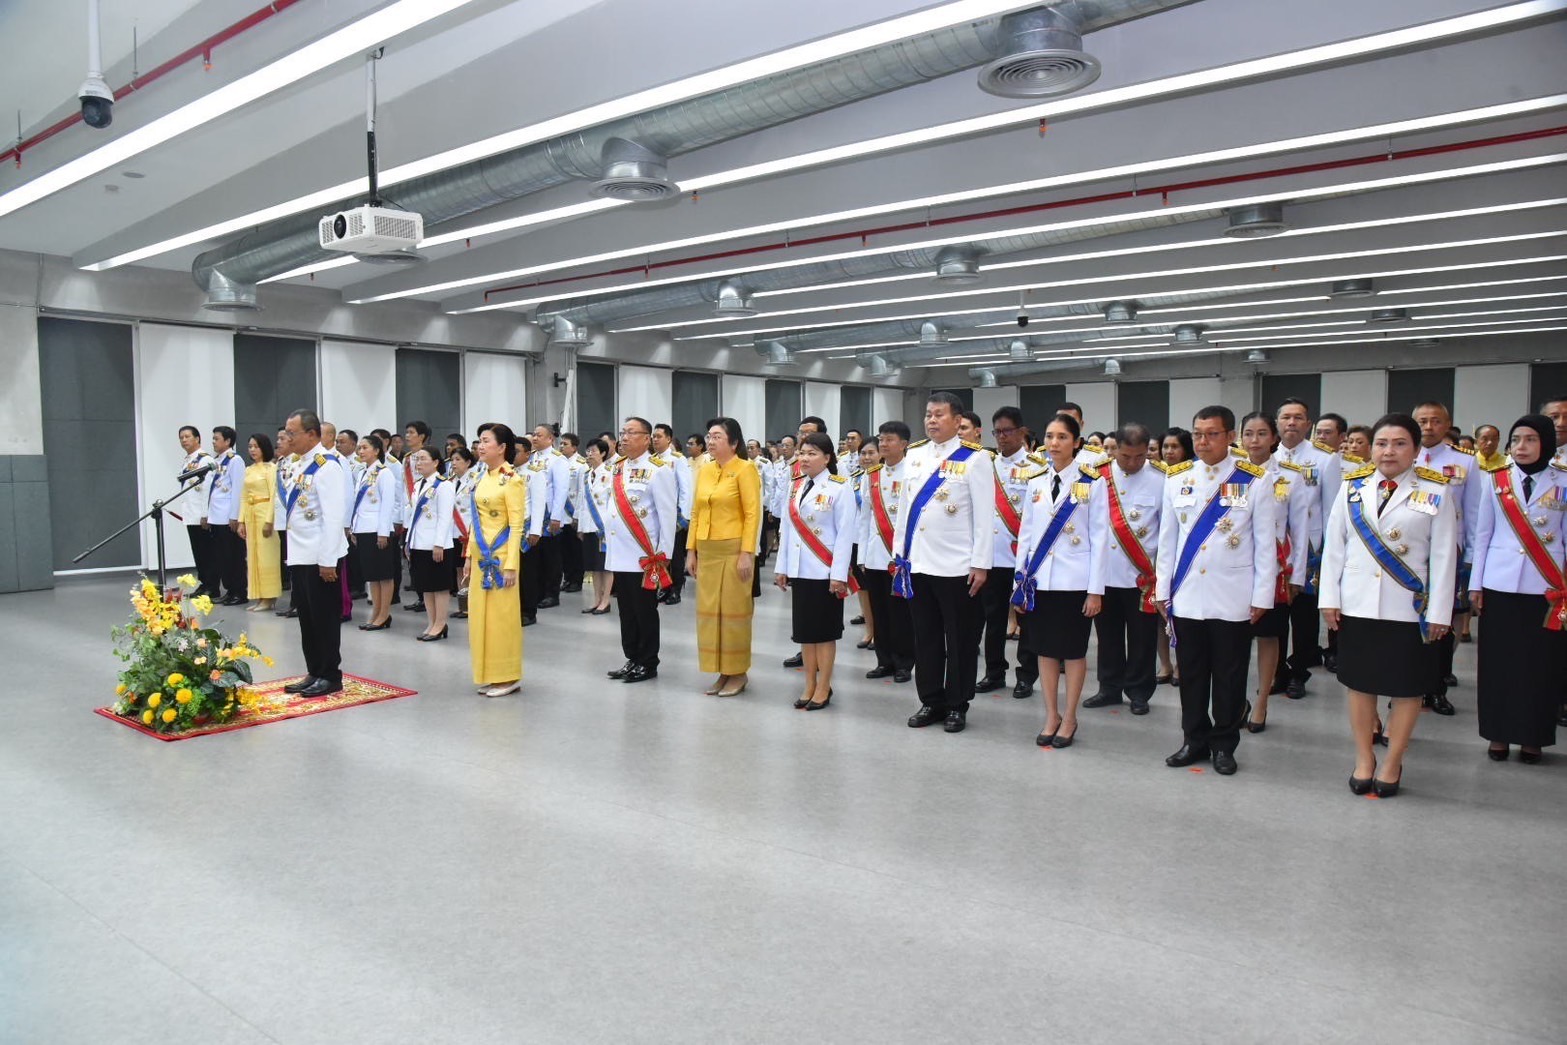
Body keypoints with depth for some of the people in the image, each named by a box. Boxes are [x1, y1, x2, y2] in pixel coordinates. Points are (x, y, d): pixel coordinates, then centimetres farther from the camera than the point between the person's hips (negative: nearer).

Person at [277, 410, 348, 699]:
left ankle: (330, 676, 11)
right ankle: (314, 673, 24)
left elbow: (333, 516, -20)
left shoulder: (326, 466, -15)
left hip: (319, 557, -9)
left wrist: (327, 560, -21)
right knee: (307, 617, 14)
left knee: (325, 617, 1)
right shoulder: (296, 465, 13)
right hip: (299, 555, 9)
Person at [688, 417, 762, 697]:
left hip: (734, 550, -6)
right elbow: (695, 513, 13)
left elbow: (753, 514, -11)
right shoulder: (704, 470, 12)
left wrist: (747, 553, -17)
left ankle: (739, 672, 13)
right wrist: (691, 550, 9)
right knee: (709, 610, 9)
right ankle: (722, 672, 20)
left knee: (733, 610, 1)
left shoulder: (745, 469, -7)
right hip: (706, 551, 6)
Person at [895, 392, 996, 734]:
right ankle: (931, 700, 25)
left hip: (957, 565, -5)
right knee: (925, 637, 13)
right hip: (917, 563, 5)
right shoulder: (914, 455, 9)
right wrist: (899, 552, 11)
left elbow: (985, 516, -8)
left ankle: (957, 705, 19)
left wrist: (981, 564, -11)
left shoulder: (975, 458, -6)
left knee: (960, 639, 6)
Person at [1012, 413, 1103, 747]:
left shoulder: (1091, 482, -4)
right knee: (1044, 648, 9)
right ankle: (1051, 715, 22)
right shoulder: (1035, 480, 7)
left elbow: (1098, 537, -5)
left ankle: (1069, 718, 19)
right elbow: (1026, 532, 9)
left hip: (1074, 579, -3)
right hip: (1039, 579, 4)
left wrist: (1096, 589, -9)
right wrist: (1020, 578, 6)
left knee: (1073, 650, 6)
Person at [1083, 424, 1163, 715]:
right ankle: (1110, 688, 26)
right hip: (1104, 572, 2)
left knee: (1141, 637, 6)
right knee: (1108, 634, 12)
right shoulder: (1098, 478, -1)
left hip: (1143, 574, -2)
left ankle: (1138, 692, 21)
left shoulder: (1159, 481, -4)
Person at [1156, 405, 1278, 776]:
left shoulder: (1254, 481, -3)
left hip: (1233, 599, -2)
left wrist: (1262, 595, -3)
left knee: (1229, 676, 7)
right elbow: (1167, 537, 8)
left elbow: (1265, 543, -1)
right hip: (1186, 596, 2)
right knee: (1191, 673, 11)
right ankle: (1195, 740, 24)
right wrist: (1163, 588, 7)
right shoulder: (1177, 478, 5)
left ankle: (1224, 745, 21)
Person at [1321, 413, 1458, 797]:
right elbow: (1333, 545, 4)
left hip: (1409, 608, -2)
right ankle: (1364, 758, 23)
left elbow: (1443, 556, -4)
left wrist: (1438, 612, -7)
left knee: (1405, 687, 7)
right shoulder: (1352, 487, 4)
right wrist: (1329, 598, 0)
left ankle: (1392, 763, 21)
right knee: (1359, 683, 10)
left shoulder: (1436, 491, -2)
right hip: (1357, 605, 2)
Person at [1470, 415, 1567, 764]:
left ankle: (1532, 737, 15)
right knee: (1498, 661, 3)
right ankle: (1498, 734, 14)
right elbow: (1482, 534, 8)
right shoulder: (1495, 480, 5)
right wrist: (1476, 584, 5)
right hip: (1500, 585, 1)